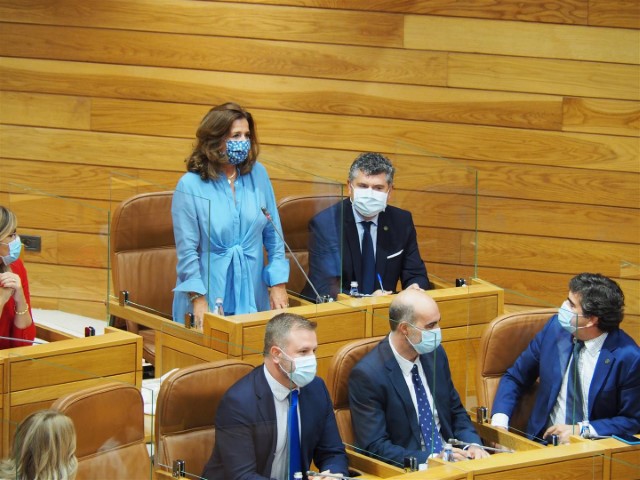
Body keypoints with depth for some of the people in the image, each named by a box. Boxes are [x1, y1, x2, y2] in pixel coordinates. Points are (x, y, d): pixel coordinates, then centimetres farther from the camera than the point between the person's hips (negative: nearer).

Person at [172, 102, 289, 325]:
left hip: (252, 297, 3)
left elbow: (273, 235, 7)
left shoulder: (258, 175, 2)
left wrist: (278, 284, 1)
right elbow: (186, 250, -9)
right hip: (210, 297, -3)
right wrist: (199, 300, -13)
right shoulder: (190, 185, -9)